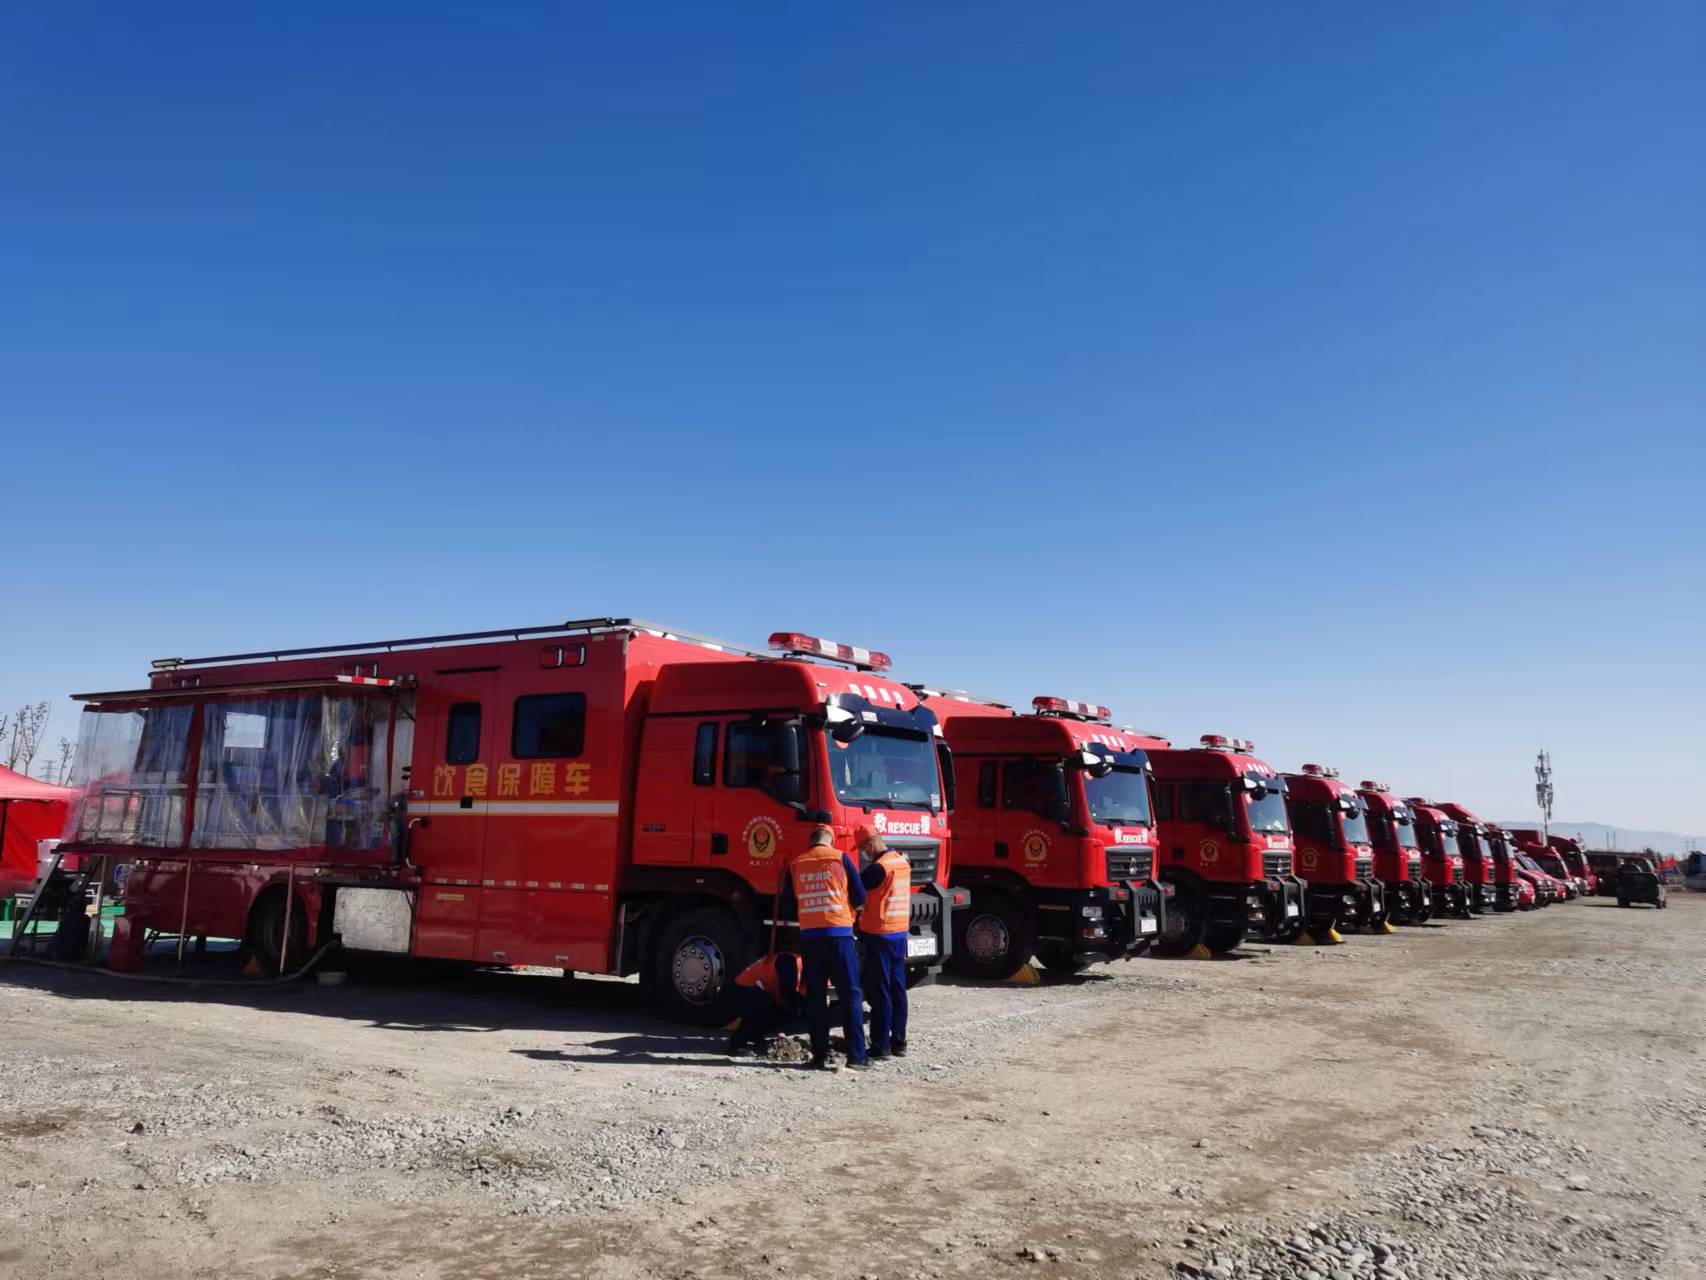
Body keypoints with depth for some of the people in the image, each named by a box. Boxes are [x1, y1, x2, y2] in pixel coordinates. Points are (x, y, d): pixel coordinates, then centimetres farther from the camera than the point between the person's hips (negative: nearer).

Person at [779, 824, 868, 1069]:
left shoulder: (795, 865, 8)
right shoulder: (840, 858, 1)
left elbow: (786, 908, 11)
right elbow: (860, 897, 5)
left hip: (809, 936, 2)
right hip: (839, 933, -2)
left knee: (815, 996, 9)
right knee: (850, 994, 2)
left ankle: (820, 1055, 9)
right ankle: (856, 1056, -1)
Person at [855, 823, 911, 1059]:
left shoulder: (878, 867, -17)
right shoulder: (903, 863, 10)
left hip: (879, 934, -8)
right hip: (900, 933, 8)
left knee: (879, 991, -3)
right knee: (897, 989, 11)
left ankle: (880, 1046, -1)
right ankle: (899, 1042, 16)